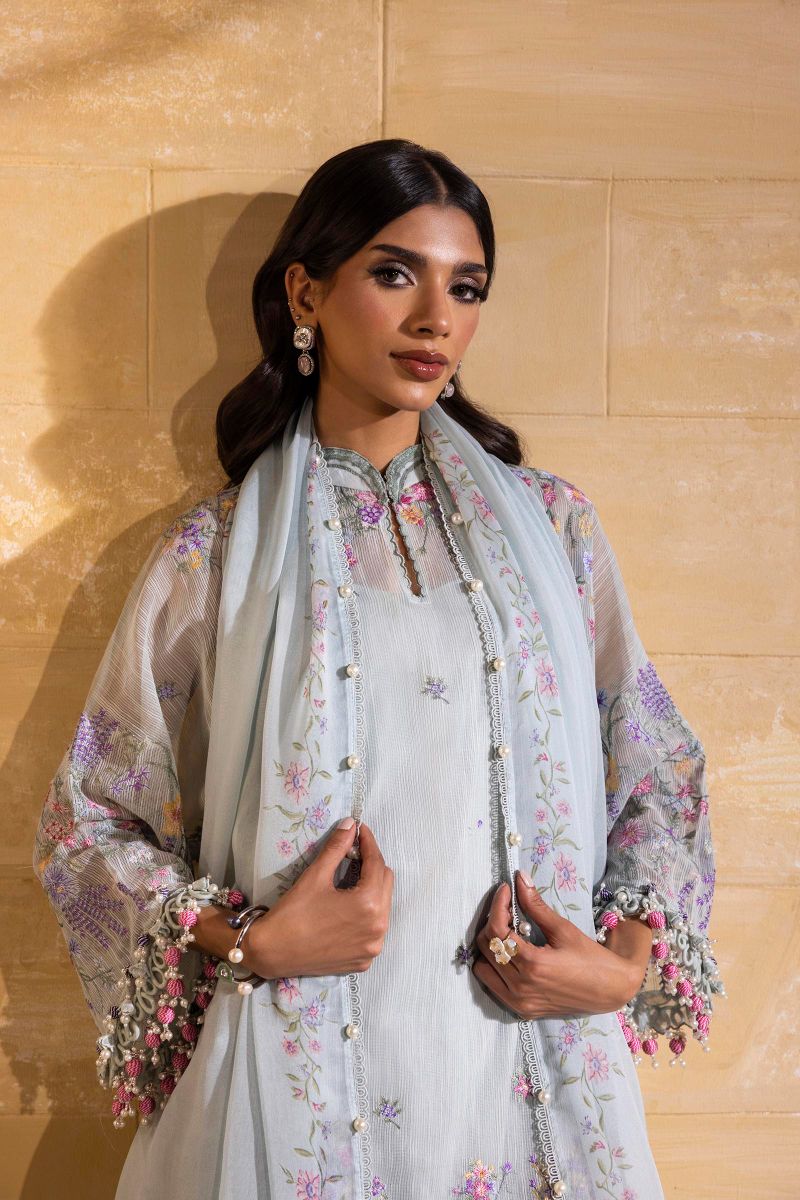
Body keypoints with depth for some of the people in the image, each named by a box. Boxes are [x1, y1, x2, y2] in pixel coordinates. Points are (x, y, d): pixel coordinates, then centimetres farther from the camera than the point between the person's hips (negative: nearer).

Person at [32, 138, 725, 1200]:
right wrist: (248, 941, -13)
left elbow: (658, 769, 10)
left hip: (534, 1062, 2)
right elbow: (87, 824, 2)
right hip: (305, 1075, -2)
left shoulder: (549, 523, 4)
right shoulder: (215, 553, -2)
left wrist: (630, 960, -5)